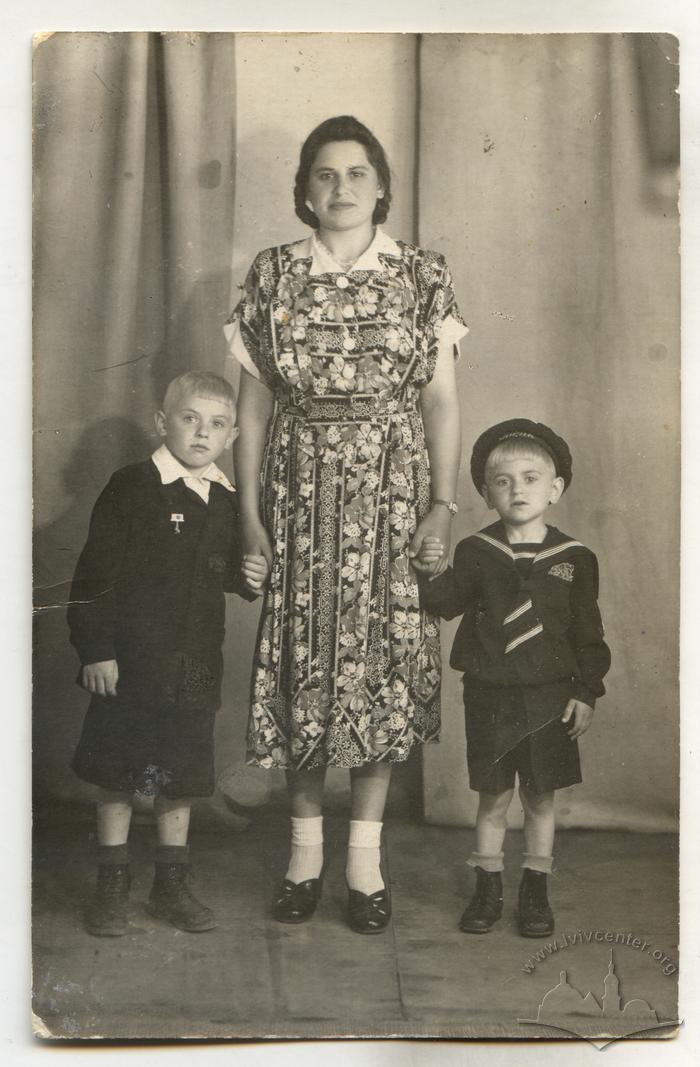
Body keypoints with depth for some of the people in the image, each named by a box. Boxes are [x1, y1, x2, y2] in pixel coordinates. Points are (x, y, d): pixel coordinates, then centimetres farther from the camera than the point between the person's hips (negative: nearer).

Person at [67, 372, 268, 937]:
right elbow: (97, 573, -11)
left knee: (182, 774, 13)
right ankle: (112, 885, 23)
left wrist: (250, 577, -2)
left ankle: (172, 884, 28)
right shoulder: (132, 487, -9)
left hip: (194, 666, 5)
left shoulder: (226, 501, 7)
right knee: (118, 776, 7)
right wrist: (95, 648, -14)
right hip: (129, 661, -4)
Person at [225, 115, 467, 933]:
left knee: (382, 651, 1)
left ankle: (366, 856, 15)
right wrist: (249, 508, 0)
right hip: (300, 489, 1)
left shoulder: (421, 275, 4)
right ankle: (306, 847, 20)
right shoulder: (273, 274, 5)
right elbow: (254, 399, 5)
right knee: (302, 653, 3)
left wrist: (444, 502, -5)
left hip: (391, 491, 0)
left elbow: (442, 398, 3)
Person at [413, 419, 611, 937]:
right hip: (489, 694, 0)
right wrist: (427, 574, -22)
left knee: (540, 797, 10)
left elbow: (588, 632, 2)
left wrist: (587, 691, -1)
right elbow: (446, 603, -4)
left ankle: (535, 892, 25)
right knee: (493, 797, 9)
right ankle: (488, 889, 24)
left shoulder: (574, 558, -2)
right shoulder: (475, 553, -2)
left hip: (550, 696, 0)